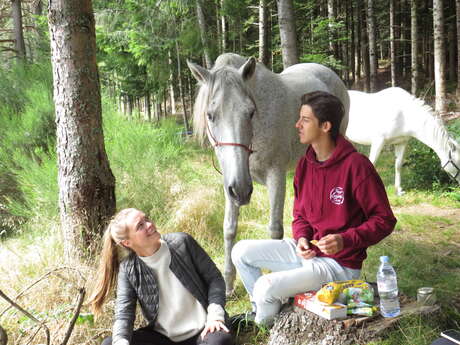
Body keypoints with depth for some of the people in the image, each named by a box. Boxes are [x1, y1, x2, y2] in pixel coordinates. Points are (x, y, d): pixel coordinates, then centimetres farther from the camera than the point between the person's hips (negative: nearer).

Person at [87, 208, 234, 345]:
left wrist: (215, 315, -16)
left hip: (201, 332, -2)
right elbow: (124, 313, -11)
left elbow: (214, 278, -2)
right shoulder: (127, 269, -6)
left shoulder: (181, 242, -9)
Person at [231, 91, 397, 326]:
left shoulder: (356, 165, -20)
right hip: (307, 250, 8)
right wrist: (302, 238, -9)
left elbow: (384, 220, -16)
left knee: (265, 288, -19)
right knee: (241, 252, 3)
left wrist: (345, 240, -29)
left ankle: (264, 326, 17)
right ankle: (261, 310, 23)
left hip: (340, 263, -8)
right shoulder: (304, 165, 3)